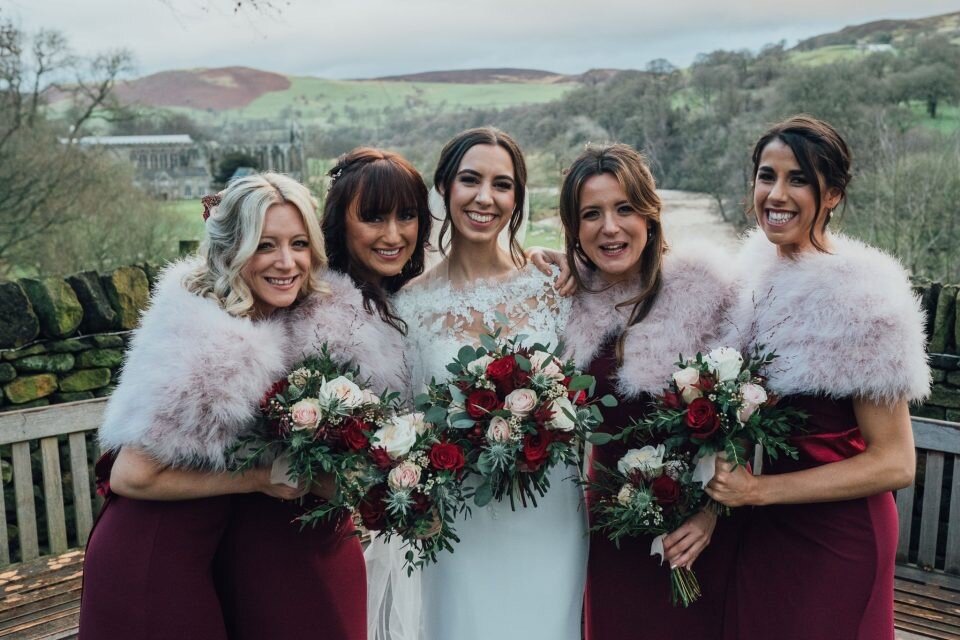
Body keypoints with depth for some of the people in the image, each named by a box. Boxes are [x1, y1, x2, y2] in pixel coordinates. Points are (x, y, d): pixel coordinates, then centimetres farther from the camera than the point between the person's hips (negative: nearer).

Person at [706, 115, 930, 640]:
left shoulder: (860, 295, -20)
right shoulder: (757, 272, -2)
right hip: (761, 527, 6)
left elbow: (894, 463, -18)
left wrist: (759, 490, -21)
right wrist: (715, 502, -3)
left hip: (836, 536, -5)